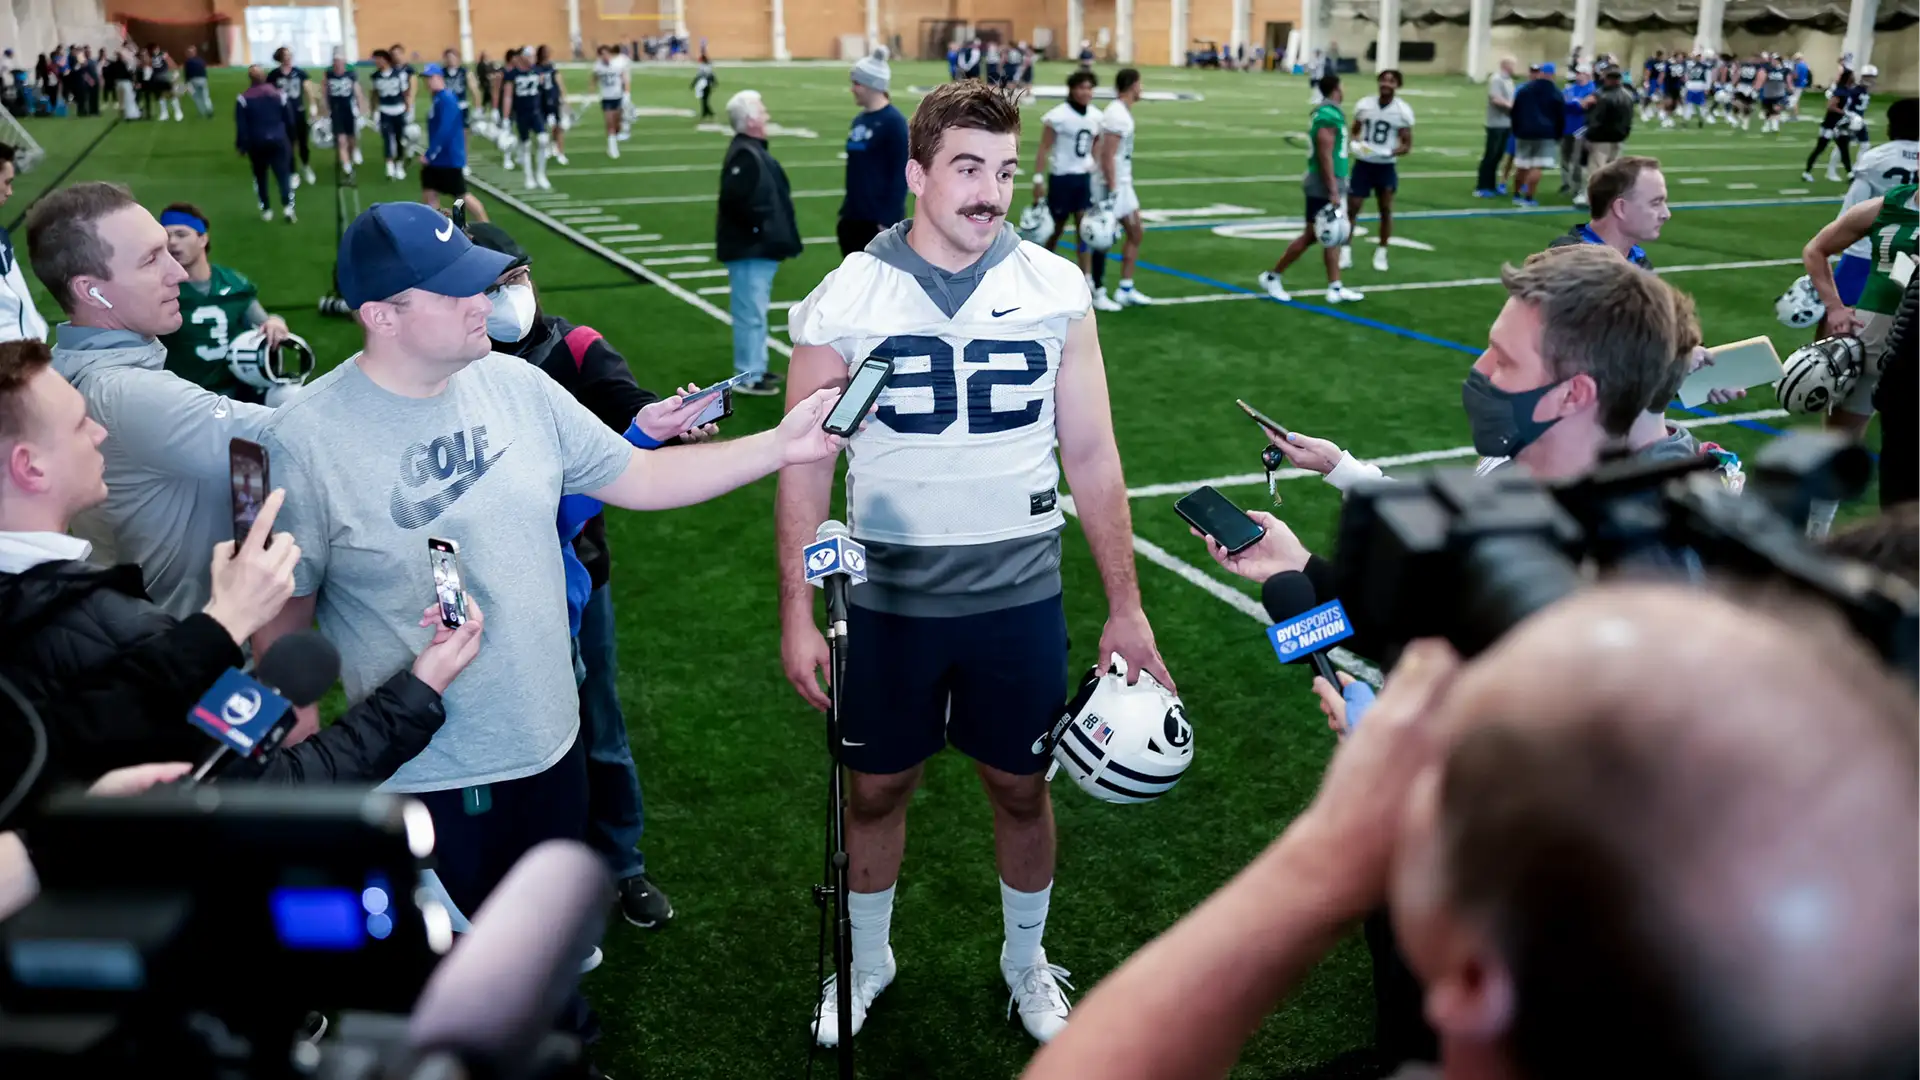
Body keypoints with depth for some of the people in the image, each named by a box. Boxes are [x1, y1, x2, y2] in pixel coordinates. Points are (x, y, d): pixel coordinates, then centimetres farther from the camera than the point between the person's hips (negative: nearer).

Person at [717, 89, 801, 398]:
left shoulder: (753, 150, 13)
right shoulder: (744, 155, -20)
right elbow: (735, 200, -28)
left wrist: (768, 228, 13)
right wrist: (759, 226, -18)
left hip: (759, 247, 11)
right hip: (749, 248, -11)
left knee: (755, 311, 19)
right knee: (751, 312, -4)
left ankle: (756, 368, 30)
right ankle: (748, 377, 3)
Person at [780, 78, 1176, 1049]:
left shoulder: (1055, 290, -6)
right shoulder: (845, 299, -9)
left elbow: (1091, 456, 0)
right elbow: (805, 468, -3)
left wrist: (1125, 607, 1)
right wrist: (796, 615, -4)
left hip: (1019, 595, 1)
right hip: (888, 597, 0)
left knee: (1020, 787, 14)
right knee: (876, 788, 15)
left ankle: (1025, 961, 41)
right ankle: (866, 961, 41)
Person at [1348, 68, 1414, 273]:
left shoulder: (1403, 110, -7)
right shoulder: (1364, 104, -2)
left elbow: (1407, 145, -5)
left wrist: (1391, 152, -24)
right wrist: (1356, 143, -12)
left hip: (1386, 166, -1)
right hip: (1363, 163, 1)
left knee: (1386, 210, 7)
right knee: (1352, 208, -2)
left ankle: (1381, 253, 20)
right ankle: (1345, 251, 9)